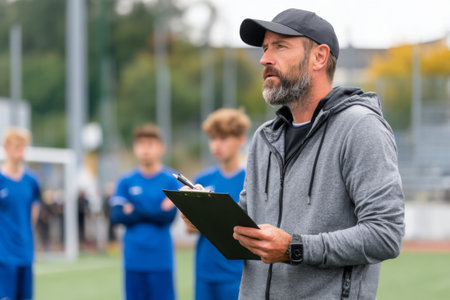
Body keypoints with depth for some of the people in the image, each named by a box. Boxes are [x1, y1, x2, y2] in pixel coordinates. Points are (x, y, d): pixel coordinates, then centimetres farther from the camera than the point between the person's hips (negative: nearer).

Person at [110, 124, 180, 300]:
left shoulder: (171, 180, 1)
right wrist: (155, 212, -9)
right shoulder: (126, 181, 6)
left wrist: (134, 211, -8)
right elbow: (116, 216, -4)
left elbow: (169, 215, -10)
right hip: (134, 260, 2)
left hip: (161, 260, -2)